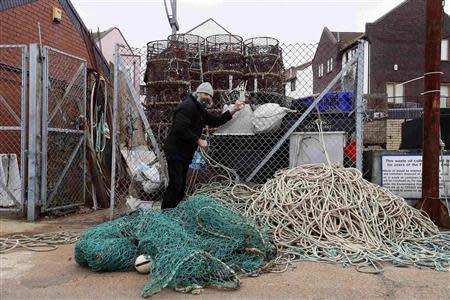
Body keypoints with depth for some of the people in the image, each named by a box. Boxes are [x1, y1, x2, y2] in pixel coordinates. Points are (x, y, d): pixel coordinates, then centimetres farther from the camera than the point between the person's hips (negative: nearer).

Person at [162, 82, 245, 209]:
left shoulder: (200, 110, 17)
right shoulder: (187, 106, -16)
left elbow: (215, 121, 17)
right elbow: (180, 129, -27)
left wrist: (233, 110, 10)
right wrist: (198, 141, -20)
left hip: (185, 153, 10)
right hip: (175, 151, -10)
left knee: (181, 186, 13)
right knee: (175, 185, -12)